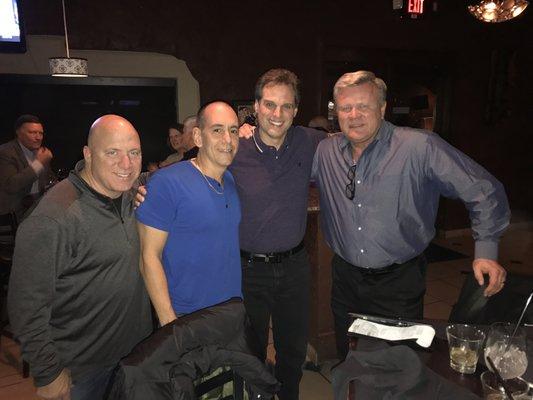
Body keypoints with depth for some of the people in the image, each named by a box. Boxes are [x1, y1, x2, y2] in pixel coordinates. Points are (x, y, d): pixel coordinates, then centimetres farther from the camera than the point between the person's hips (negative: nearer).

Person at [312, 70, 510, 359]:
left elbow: (483, 191, -9)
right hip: (345, 279, 4)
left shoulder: (421, 147, -15)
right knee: (348, 364, 22)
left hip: (398, 284, -4)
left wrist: (486, 251, -13)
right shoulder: (324, 151, -2)